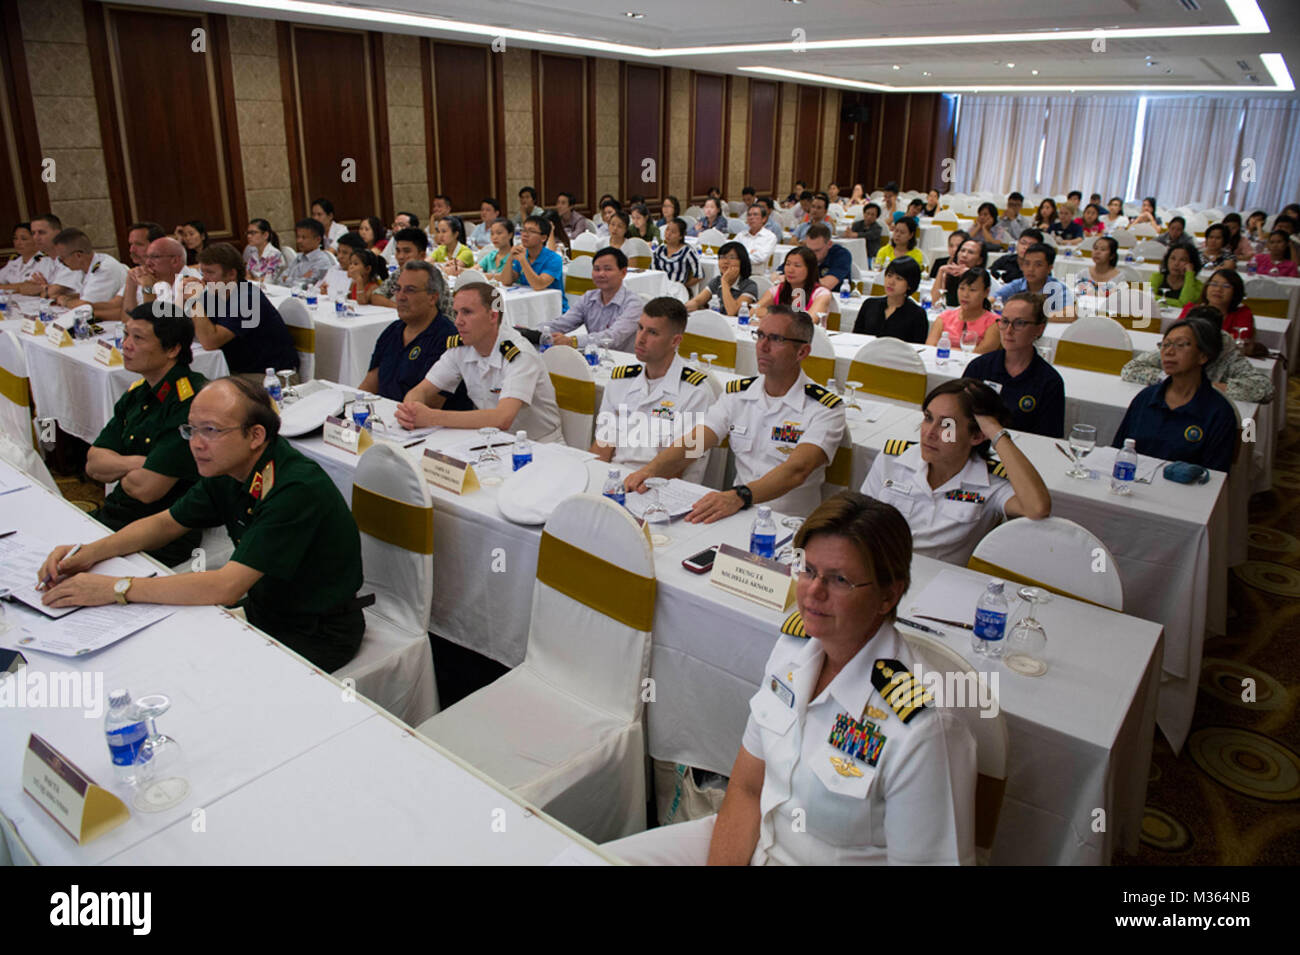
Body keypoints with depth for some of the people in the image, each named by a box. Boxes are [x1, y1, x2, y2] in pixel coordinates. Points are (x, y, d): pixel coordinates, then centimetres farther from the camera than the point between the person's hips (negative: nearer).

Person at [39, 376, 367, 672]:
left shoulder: (298, 489, -30)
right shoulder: (229, 467, -2)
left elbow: (226, 586, -34)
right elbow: (165, 523, 12)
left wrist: (115, 588, -28)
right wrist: (89, 553, -4)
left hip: (315, 634, -8)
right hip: (263, 609, 8)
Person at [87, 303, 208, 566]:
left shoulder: (192, 404, -21)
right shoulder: (137, 392, 9)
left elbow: (146, 489, -22)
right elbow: (93, 464, 7)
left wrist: (117, 469, 0)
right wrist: (135, 463, -13)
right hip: (114, 515, 8)